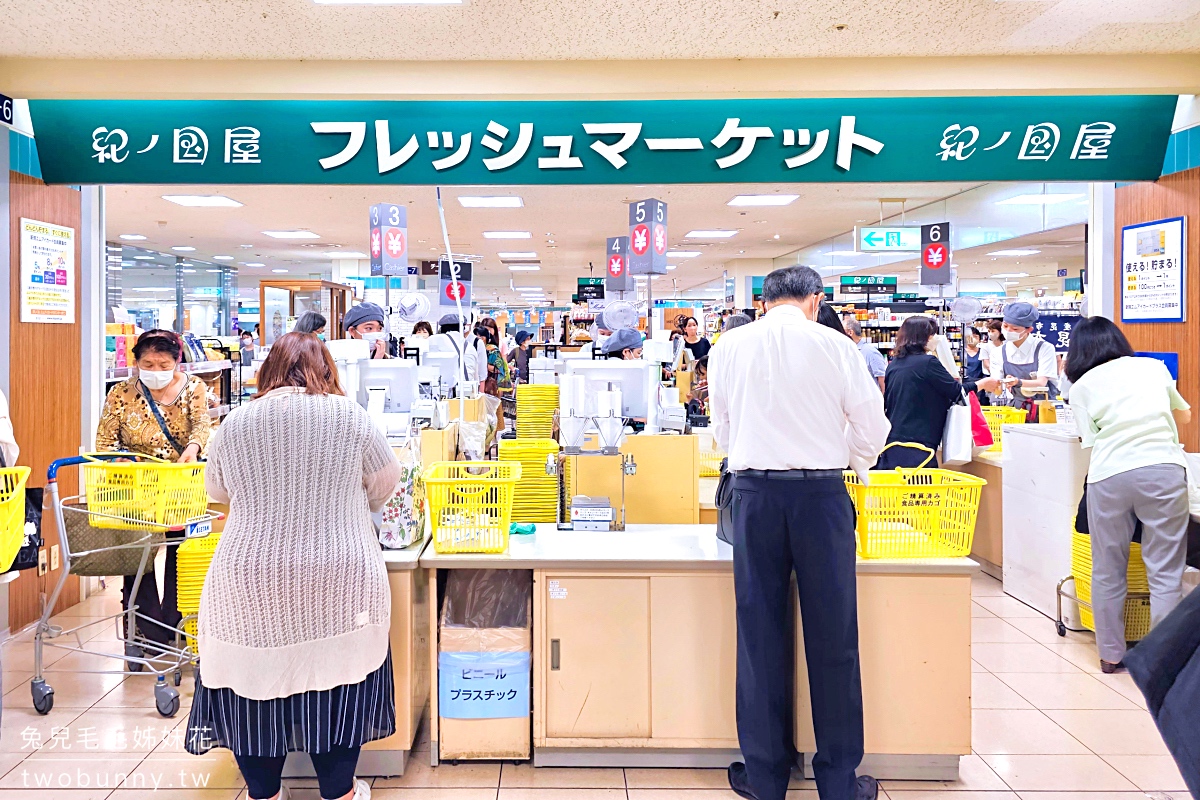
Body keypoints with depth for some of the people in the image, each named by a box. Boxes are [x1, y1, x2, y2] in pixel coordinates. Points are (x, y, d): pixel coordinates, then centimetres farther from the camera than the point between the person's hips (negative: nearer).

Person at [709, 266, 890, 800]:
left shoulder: (729, 347, 5)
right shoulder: (836, 346, -1)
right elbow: (872, 429, 6)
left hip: (756, 493, 1)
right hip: (821, 491, -1)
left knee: (761, 634, 9)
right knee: (832, 636, 8)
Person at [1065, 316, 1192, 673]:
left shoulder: (1081, 385, 12)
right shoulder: (1153, 367, 18)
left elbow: (1090, 439, 6)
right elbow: (1184, 415, 33)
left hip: (1109, 475, 0)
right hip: (1163, 468, 1)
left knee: (1107, 572, 11)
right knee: (1165, 573, 5)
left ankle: (1111, 654, 20)